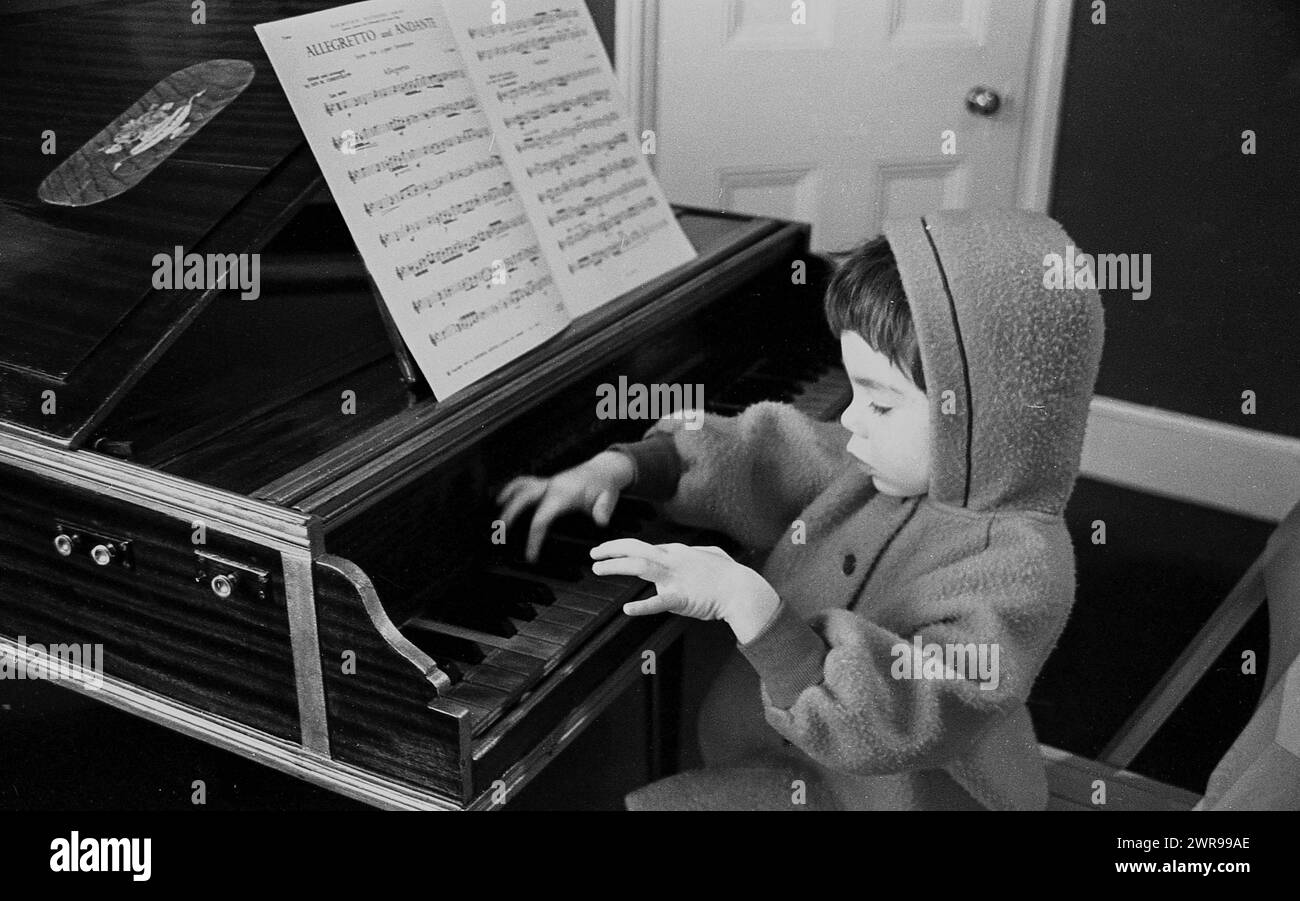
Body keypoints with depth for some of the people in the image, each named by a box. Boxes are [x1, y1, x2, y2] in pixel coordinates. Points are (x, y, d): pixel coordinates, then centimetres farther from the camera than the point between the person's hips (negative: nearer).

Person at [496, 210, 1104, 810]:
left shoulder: (1019, 570, -26)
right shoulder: (893, 460, -2)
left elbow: (886, 726, -35)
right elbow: (759, 456, 11)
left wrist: (747, 604, -41)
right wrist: (619, 466, 1)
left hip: (874, 794, -7)